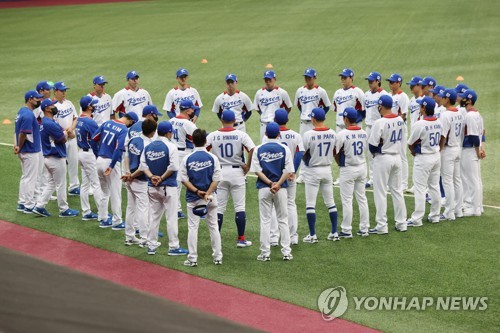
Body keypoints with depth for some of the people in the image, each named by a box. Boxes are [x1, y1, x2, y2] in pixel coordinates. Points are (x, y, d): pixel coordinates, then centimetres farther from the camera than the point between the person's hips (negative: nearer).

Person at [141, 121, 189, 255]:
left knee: (154, 216, 13)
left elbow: (143, 165, 1)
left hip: (152, 187, 5)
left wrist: (152, 177, -8)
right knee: (171, 217, 1)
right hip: (168, 187, -5)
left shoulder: (148, 147, 5)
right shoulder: (170, 146, -12)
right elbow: (173, 167, -19)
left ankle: (151, 245, 15)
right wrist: (162, 178, -10)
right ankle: (173, 247, 4)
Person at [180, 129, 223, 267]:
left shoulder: (187, 159, -6)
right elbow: (216, 179, -9)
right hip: (210, 198, 1)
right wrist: (207, 194, -11)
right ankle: (217, 257, 14)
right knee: (213, 226, 11)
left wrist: (197, 191, -9)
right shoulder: (213, 158, -6)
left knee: (192, 228, 4)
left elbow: (184, 180, -7)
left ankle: (192, 259, 3)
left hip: (193, 198, -1)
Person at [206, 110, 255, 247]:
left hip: (219, 173, 1)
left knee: (219, 207, 7)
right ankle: (241, 239, 4)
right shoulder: (241, 135, -5)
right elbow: (252, 150, -16)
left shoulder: (213, 136, -1)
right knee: (239, 206, 5)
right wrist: (247, 166, -5)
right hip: (237, 172, -1)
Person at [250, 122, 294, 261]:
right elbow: (288, 171, -8)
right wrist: (277, 184, -12)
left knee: (265, 221, 4)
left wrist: (270, 183, -10)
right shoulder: (284, 149, -1)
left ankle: (265, 253, 3)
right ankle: (286, 252, 5)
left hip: (263, 188, 0)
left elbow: (257, 170, -6)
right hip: (281, 189, 0)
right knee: (283, 220, 8)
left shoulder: (258, 149, 1)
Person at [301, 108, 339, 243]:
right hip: (327, 170, 5)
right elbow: (335, 152, 7)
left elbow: (303, 155, -11)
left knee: (310, 204, 2)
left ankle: (312, 235, 1)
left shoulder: (309, 135, -17)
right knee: (330, 202, 13)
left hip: (313, 171, -5)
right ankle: (334, 233, 15)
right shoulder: (332, 133, -2)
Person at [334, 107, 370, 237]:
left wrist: (340, 164, 11)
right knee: (362, 198, 13)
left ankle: (347, 230, 3)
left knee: (347, 200, 1)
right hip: (362, 167, 6)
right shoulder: (363, 133, 1)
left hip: (348, 169, -6)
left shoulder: (342, 134, -16)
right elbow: (365, 149, 7)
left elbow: (336, 153, -9)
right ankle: (364, 229, 16)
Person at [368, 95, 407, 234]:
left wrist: (375, 152, 3)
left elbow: (372, 144, -18)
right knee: (397, 190, 15)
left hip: (383, 159, -6)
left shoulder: (380, 123, -20)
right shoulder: (400, 120, 1)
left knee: (380, 192, 1)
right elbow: (402, 137, 10)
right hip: (397, 157, 6)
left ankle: (381, 226, 2)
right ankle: (401, 223, 18)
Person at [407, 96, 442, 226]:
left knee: (420, 188, -3)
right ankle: (435, 215, 22)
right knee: (434, 186, 15)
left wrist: (413, 152, 11)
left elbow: (410, 144, -10)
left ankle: (417, 219, -3)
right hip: (437, 156, 7)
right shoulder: (438, 123, 1)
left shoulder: (419, 124, -20)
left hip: (423, 158, -7)